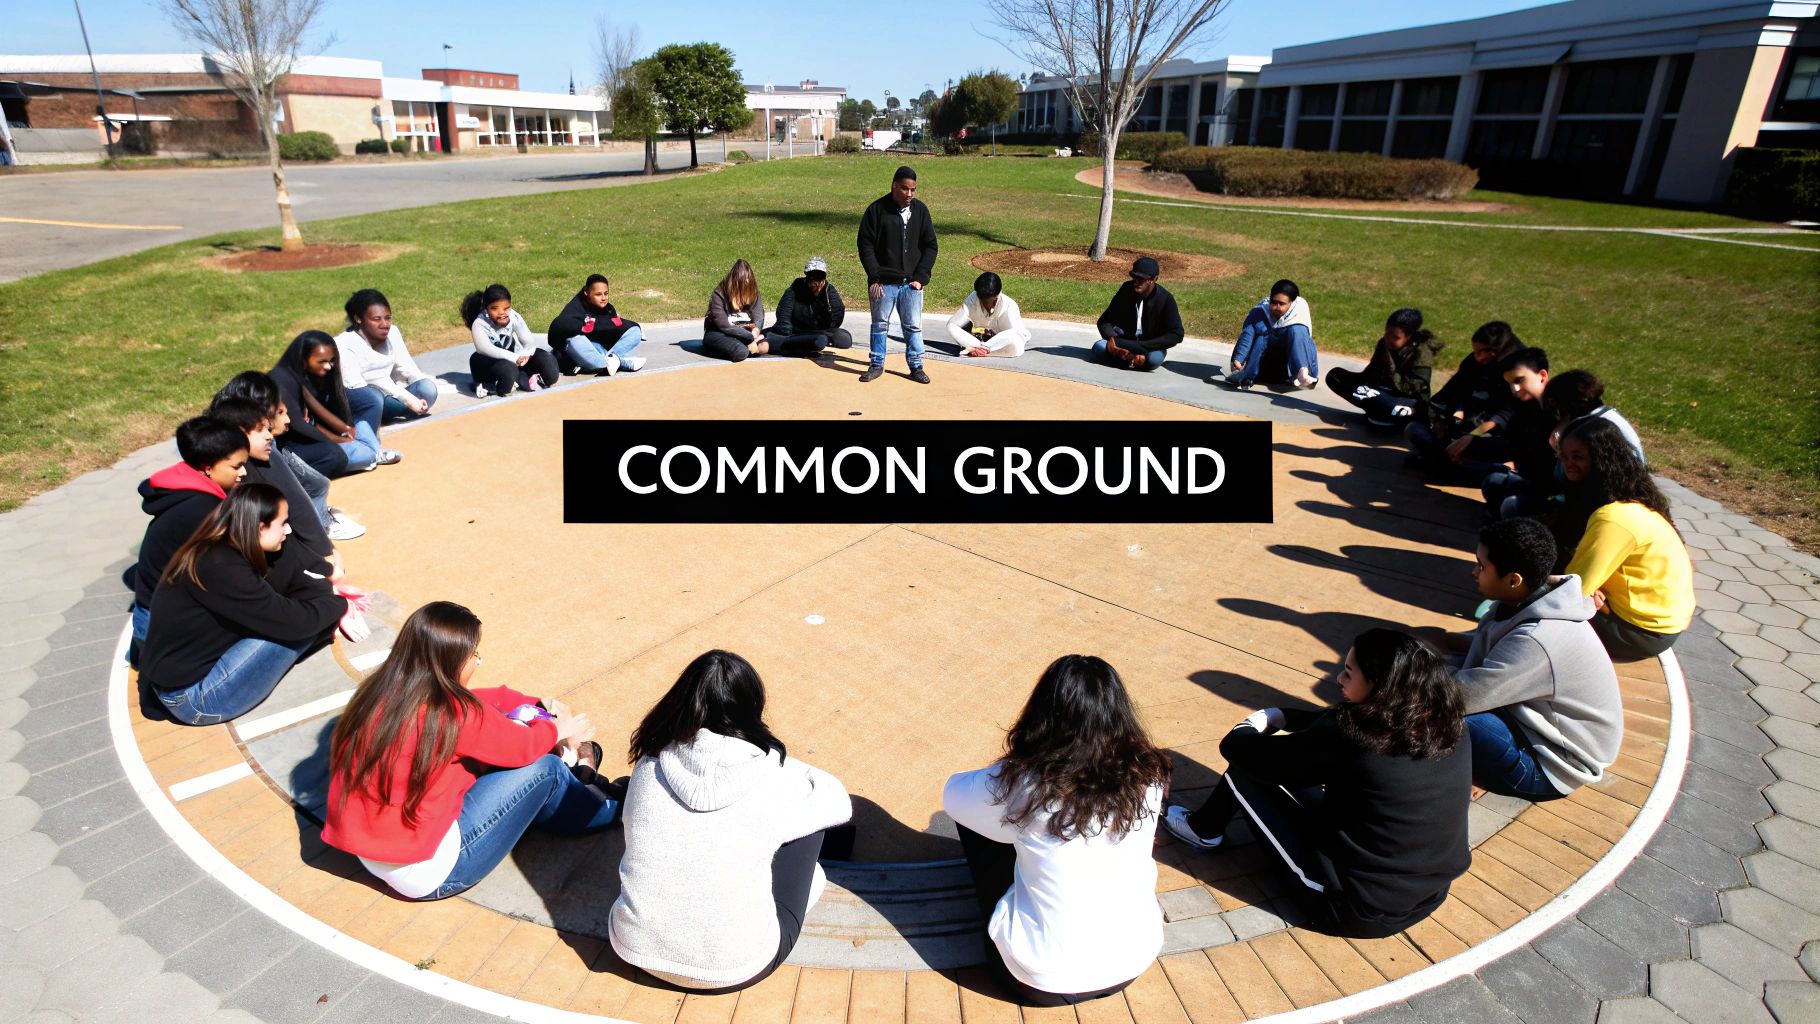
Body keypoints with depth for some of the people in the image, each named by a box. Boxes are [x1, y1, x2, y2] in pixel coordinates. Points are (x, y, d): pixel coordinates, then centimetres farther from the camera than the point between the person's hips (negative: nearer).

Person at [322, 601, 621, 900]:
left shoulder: (385, 688, -4)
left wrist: (536, 704, 13)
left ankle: (573, 776, 34)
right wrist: (558, 729, 10)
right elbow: (523, 745, -10)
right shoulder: (451, 714, -26)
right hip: (427, 874, -8)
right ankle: (603, 811, 24)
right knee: (541, 767, -3)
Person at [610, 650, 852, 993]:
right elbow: (839, 802, 2)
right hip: (733, 969, -3)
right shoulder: (772, 778, -18)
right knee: (808, 816, 9)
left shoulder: (651, 766, -10)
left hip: (636, 948, 4)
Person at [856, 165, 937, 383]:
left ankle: (916, 366, 15)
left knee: (913, 326, 4)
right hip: (884, 282, -2)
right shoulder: (877, 210, -4)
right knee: (880, 324, 7)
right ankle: (877, 365, 19)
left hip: (912, 282, 2)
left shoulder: (920, 210, 4)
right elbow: (865, 245, -3)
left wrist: (921, 276, -3)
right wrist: (875, 276, -9)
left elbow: (930, 246, 7)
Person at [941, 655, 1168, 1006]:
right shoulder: (1146, 776, -14)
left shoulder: (1024, 784, -24)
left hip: (1043, 979, -4)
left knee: (974, 816, 11)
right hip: (1134, 960, 5)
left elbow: (951, 794, -4)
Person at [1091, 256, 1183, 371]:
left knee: (1154, 358, -37)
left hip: (1150, 347, -2)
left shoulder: (1165, 299, -14)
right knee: (1099, 347, -27)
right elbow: (1105, 321, -4)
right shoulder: (1126, 289, -8)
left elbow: (1176, 335, -17)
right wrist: (1114, 341, -27)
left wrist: (1141, 347, -27)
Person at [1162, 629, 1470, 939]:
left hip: (1356, 912, -7)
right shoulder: (1452, 726, -8)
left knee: (1246, 769, 2)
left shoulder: (1350, 738, -28)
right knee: (1294, 769, 19)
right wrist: (1279, 715, 9)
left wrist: (1246, 729, 5)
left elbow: (1235, 747, -17)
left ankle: (1204, 832, 30)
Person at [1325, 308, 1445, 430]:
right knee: (1335, 375, -1)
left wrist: (1390, 365, -27)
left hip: (1410, 403, -8)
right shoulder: (1384, 343, 2)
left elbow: (1409, 389, -23)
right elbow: (1371, 373, 10)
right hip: (1384, 394, 8)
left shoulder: (1421, 353, -17)